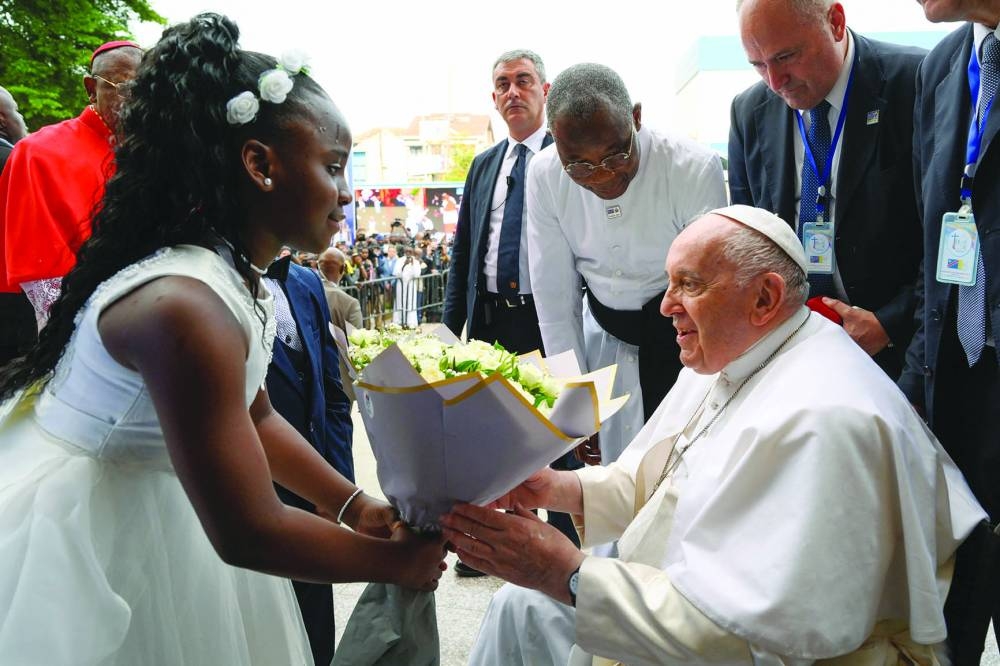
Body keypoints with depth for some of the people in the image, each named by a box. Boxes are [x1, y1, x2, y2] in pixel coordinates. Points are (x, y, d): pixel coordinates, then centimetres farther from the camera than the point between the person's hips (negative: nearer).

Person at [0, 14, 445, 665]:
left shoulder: (239, 274, -4)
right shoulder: (187, 307, -33)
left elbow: (254, 415, 8)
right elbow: (249, 535, -29)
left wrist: (354, 504, 2)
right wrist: (396, 561, -17)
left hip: (137, 510, 8)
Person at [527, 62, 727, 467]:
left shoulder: (696, 170, -22)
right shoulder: (544, 175, -12)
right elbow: (554, 298, -6)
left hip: (679, 337, -2)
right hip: (600, 336, 3)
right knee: (601, 471, 10)